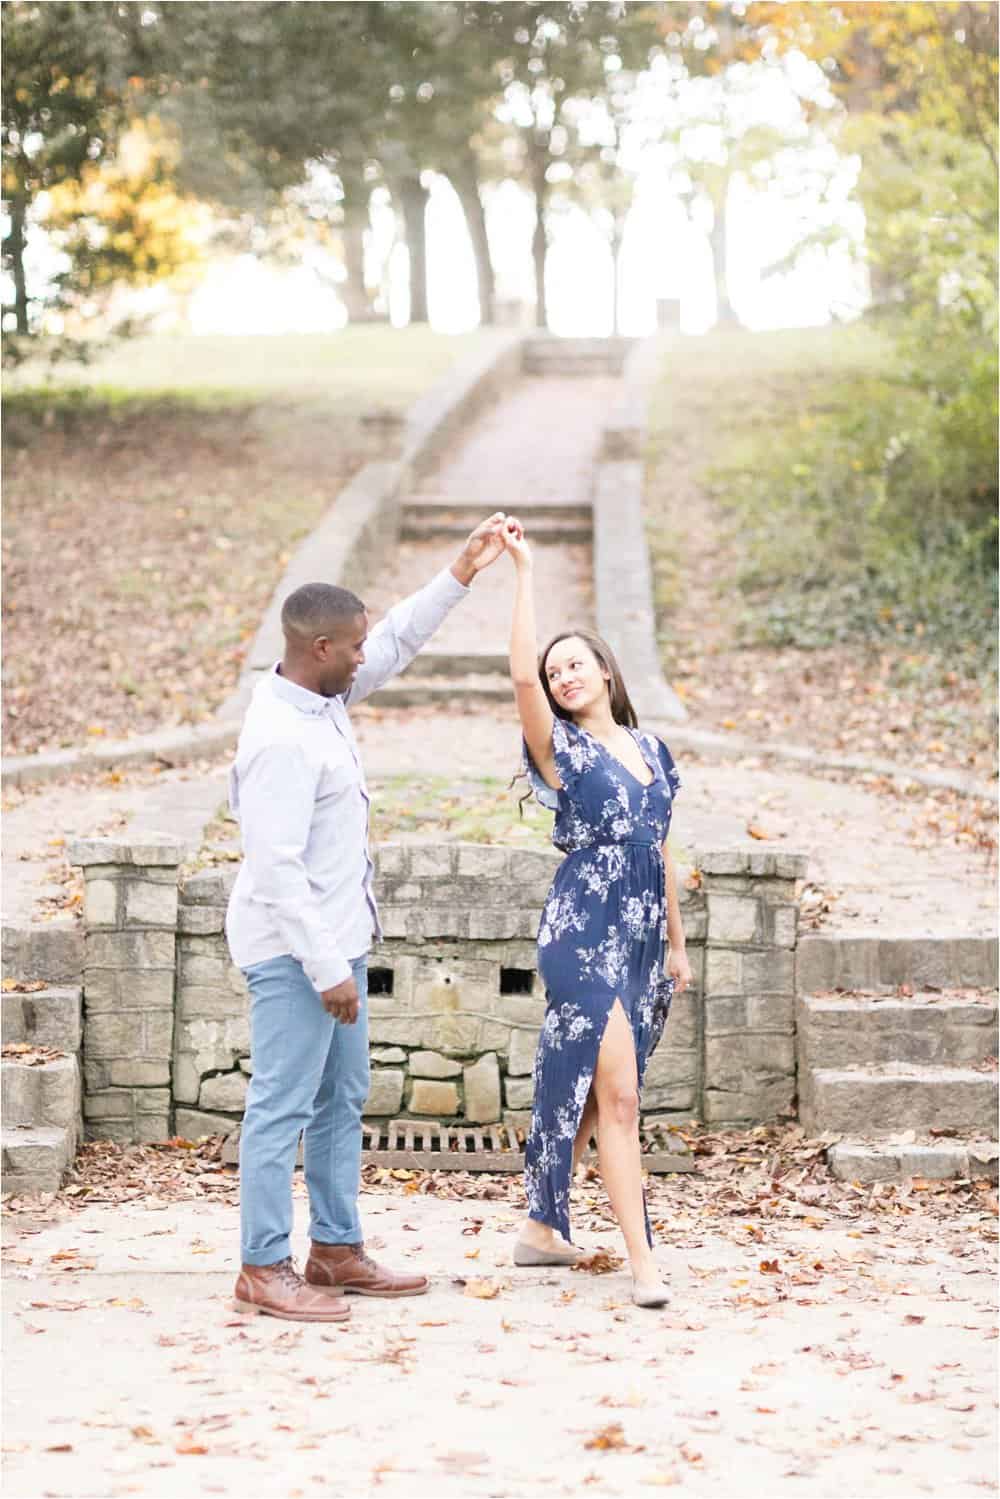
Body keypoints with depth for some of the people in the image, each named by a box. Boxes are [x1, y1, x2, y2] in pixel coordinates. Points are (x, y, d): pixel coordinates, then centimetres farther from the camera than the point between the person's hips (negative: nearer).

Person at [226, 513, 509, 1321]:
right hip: (296, 950, -10)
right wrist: (326, 969, -24)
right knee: (283, 1106, -3)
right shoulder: (282, 739, -24)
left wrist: (460, 574, 14)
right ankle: (264, 1270, 5)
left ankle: (338, 1250, 25)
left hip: (334, 939, 10)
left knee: (342, 1099, 16)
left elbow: (396, 644, 20)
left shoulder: (323, 696, 4)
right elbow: (278, 870, -26)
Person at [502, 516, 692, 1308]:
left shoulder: (652, 750, 13)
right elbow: (521, 676, -21)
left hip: (640, 939, 6)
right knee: (618, 1094, -10)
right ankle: (642, 1259, -10)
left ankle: (543, 1227, 25)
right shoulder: (562, 750, -4)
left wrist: (677, 943, 18)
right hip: (584, 936, -6)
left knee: (581, 1088, 13)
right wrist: (524, 571, -20)